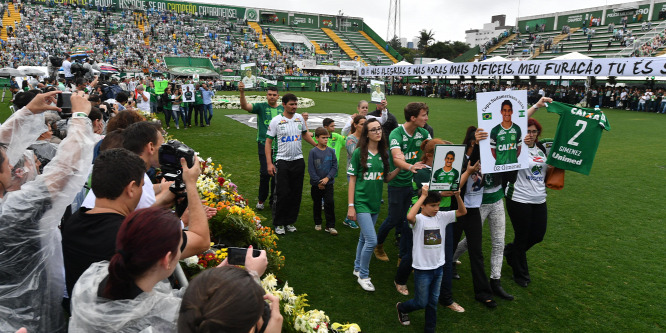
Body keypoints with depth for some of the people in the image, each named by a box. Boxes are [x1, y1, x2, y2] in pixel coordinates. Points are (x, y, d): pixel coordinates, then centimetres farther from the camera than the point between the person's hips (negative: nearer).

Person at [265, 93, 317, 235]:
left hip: (298, 160, 4)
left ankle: (290, 221, 20)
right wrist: (269, 163, -11)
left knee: (296, 193, 7)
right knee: (282, 194, -5)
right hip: (282, 161, -4)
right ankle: (279, 224, 10)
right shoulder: (276, 121, -6)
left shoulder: (300, 118, 7)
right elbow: (268, 142, -5)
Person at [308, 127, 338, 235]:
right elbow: (310, 169, -7)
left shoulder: (331, 151, 0)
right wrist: (318, 182, -10)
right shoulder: (313, 152, -6)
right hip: (316, 184, -1)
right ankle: (318, 223, 30)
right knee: (317, 204, 13)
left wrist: (327, 178, -12)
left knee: (330, 203, -6)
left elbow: (334, 167, 1)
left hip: (328, 183, 1)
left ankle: (330, 226, 3)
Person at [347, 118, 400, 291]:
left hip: (375, 203, 6)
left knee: (364, 238, 17)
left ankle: (358, 268, 36)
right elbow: (352, 180, -7)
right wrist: (351, 206, -10)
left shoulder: (383, 153, 5)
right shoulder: (359, 153, -9)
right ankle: (363, 276, 8)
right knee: (371, 240, -11)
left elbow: (386, 178, 11)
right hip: (361, 202, -5)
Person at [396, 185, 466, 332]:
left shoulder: (442, 217, -1)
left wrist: (457, 195, -20)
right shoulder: (419, 219, -17)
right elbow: (410, 217, -41)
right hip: (422, 268, -5)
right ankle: (402, 307, 39)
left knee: (433, 302, 16)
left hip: (438, 267, 5)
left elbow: (462, 212, -3)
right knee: (421, 302, 9)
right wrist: (423, 196, -37)